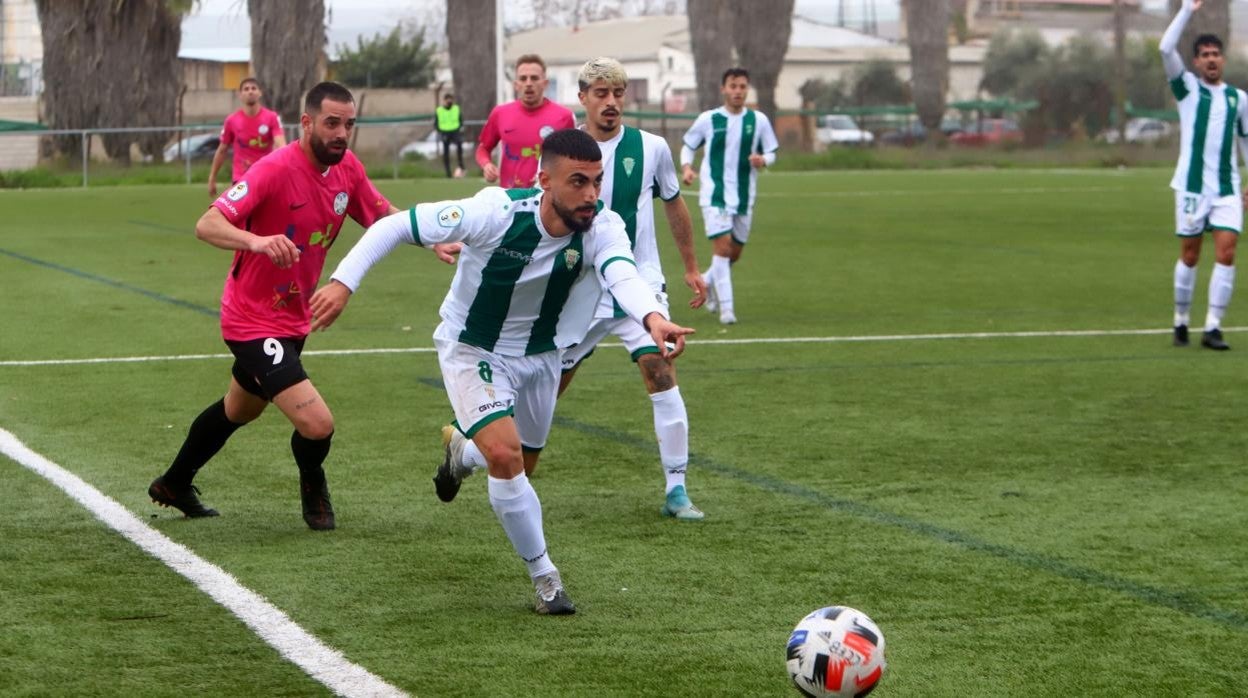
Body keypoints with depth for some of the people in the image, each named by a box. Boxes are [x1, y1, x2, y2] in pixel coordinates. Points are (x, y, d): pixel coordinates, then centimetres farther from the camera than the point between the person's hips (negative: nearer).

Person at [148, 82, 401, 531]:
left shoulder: (347, 169, -5)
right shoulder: (276, 169, -27)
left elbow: (383, 216, 11)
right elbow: (207, 226, -32)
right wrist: (257, 241, -51)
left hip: (293, 319, 9)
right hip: (254, 321, -9)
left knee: (240, 410, 30)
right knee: (317, 424, -20)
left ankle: (175, 485, 54)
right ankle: (313, 489, 15)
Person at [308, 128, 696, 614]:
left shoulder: (602, 228, -26)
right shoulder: (495, 213, -32)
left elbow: (623, 275, -47)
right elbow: (396, 226, -23)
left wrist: (653, 317, -69)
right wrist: (344, 281, -31)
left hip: (539, 355, 4)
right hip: (471, 351, -4)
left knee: (521, 466, 19)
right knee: (505, 456, -23)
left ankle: (460, 445, 55)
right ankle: (544, 577, -5)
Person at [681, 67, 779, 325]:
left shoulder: (758, 120, 2)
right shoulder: (707, 119, -2)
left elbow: (771, 152, 9)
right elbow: (688, 146, 10)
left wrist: (762, 160, -14)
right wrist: (686, 167, -9)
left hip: (744, 197, 3)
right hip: (715, 195, -3)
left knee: (735, 253, 12)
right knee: (722, 247, -16)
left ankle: (708, 281, 42)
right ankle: (726, 308, -13)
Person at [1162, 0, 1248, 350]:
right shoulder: (1187, 88, 4)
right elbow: (1166, 49, -10)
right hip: (1192, 186, -2)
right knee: (1189, 256, 3)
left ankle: (1212, 328, -6)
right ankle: (1181, 321, 18)